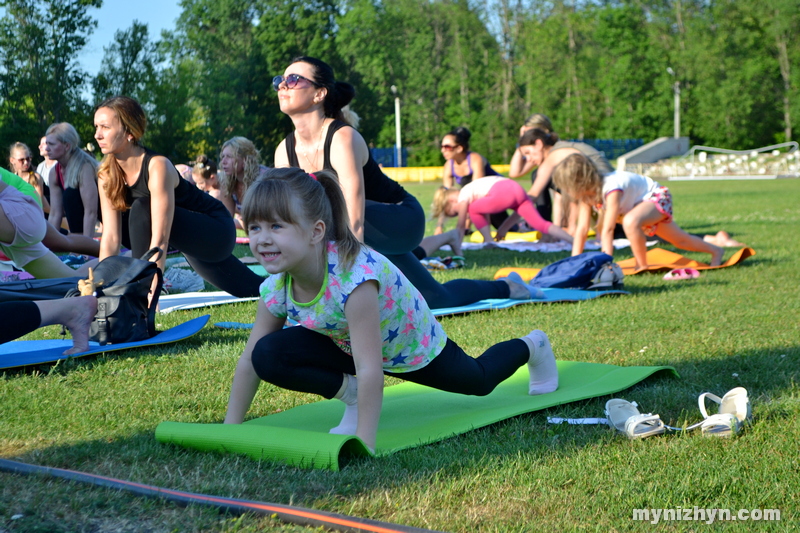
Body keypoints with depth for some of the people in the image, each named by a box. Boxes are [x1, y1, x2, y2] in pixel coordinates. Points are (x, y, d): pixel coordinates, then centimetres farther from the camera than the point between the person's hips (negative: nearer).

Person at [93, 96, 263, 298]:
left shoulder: (157, 166, -32)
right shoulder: (107, 174, -11)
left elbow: (160, 239, -38)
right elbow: (111, 237, -11)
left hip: (217, 231, -7)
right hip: (190, 239, 7)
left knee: (141, 209, -31)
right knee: (252, 291, 22)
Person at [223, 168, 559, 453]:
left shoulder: (353, 274, -45)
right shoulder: (276, 287, -25)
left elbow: (369, 368, -46)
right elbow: (250, 361, -14)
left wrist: (363, 444, -46)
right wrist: (230, 429, -16)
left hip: (412, 343, -4)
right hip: (345, 347, 4)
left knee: (479, 381, 24)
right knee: (268, 355, -22)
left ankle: (531, 346, 56)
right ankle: (351, 393, -1)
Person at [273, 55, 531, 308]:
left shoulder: (342, 138, -32)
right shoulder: (284, 151, -11)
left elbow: (354, 223, -38)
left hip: (404, 222, -7)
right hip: (376, 237, 7)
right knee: (436, 299, 19)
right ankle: (502, 288, 49)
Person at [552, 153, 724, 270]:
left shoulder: (611, 189, -40)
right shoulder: (587, 193, -14)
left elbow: (608, 230, -43)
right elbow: (582, 229, -15)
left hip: (657, 197, -10)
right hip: (638, 202, 10)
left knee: (630, 222, -38)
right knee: (680, 240, 20)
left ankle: (643, 267, -20)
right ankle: (715, 250, 43)